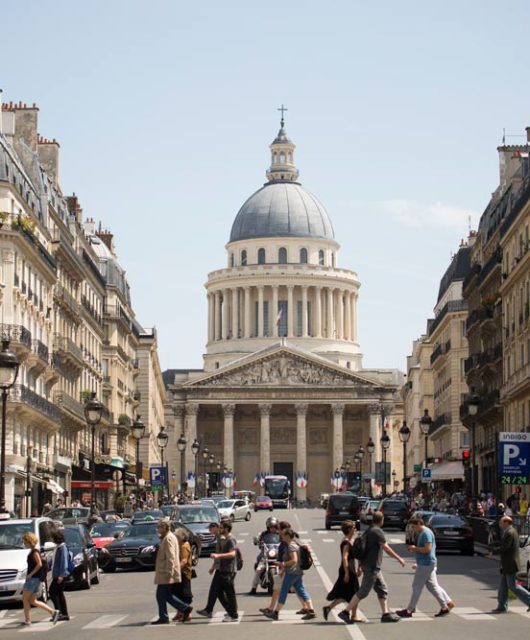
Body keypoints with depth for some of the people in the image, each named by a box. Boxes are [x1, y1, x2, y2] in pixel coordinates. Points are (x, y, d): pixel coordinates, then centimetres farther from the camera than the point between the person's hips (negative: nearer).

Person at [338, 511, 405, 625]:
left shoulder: (368, 532, 14)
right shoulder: (377, 531, -15)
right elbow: (386, 548, -16)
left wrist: (360, 567, 21)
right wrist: (399, 559, -8)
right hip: (372, 567, -10)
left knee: (382, 589, 12)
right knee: (363, 592, -7)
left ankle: (386, 614, 12)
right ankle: (345, 612, -6)